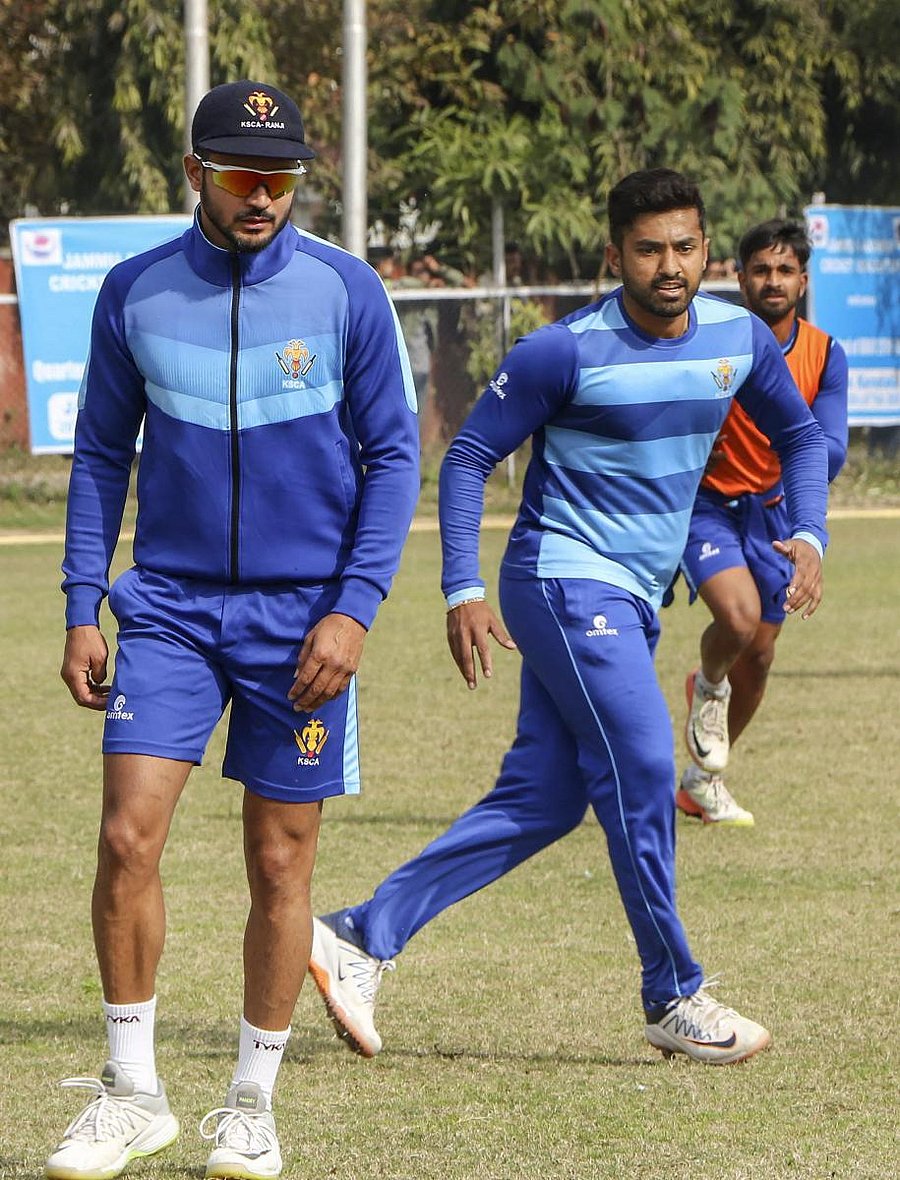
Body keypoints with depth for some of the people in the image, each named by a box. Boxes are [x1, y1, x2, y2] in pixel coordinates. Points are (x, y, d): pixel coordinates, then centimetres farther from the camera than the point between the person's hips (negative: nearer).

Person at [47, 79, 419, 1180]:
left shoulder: (345, 291, -5)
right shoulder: (135, 293, 1)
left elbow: (392, 455, -1)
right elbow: (101, 455, 9)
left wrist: (353, 608, -10)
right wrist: (80, 611, 3)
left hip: (302, 620, -1)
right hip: (169, 607, 1)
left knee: (280, 864, 4)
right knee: (127, 839, -10)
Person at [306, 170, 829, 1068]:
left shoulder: (739, 339, 2)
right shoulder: (567, 351, -14)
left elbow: (799, 434, 19)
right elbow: (468, 456, -6)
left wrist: (808, 535, 2)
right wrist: (463, 590, -13)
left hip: (631, 601, 7)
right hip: (566, 581, -7)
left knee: (541, 800, 3)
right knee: (641, 768, -16)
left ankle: (361, 936, 7)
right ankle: (673, 1000, -5)